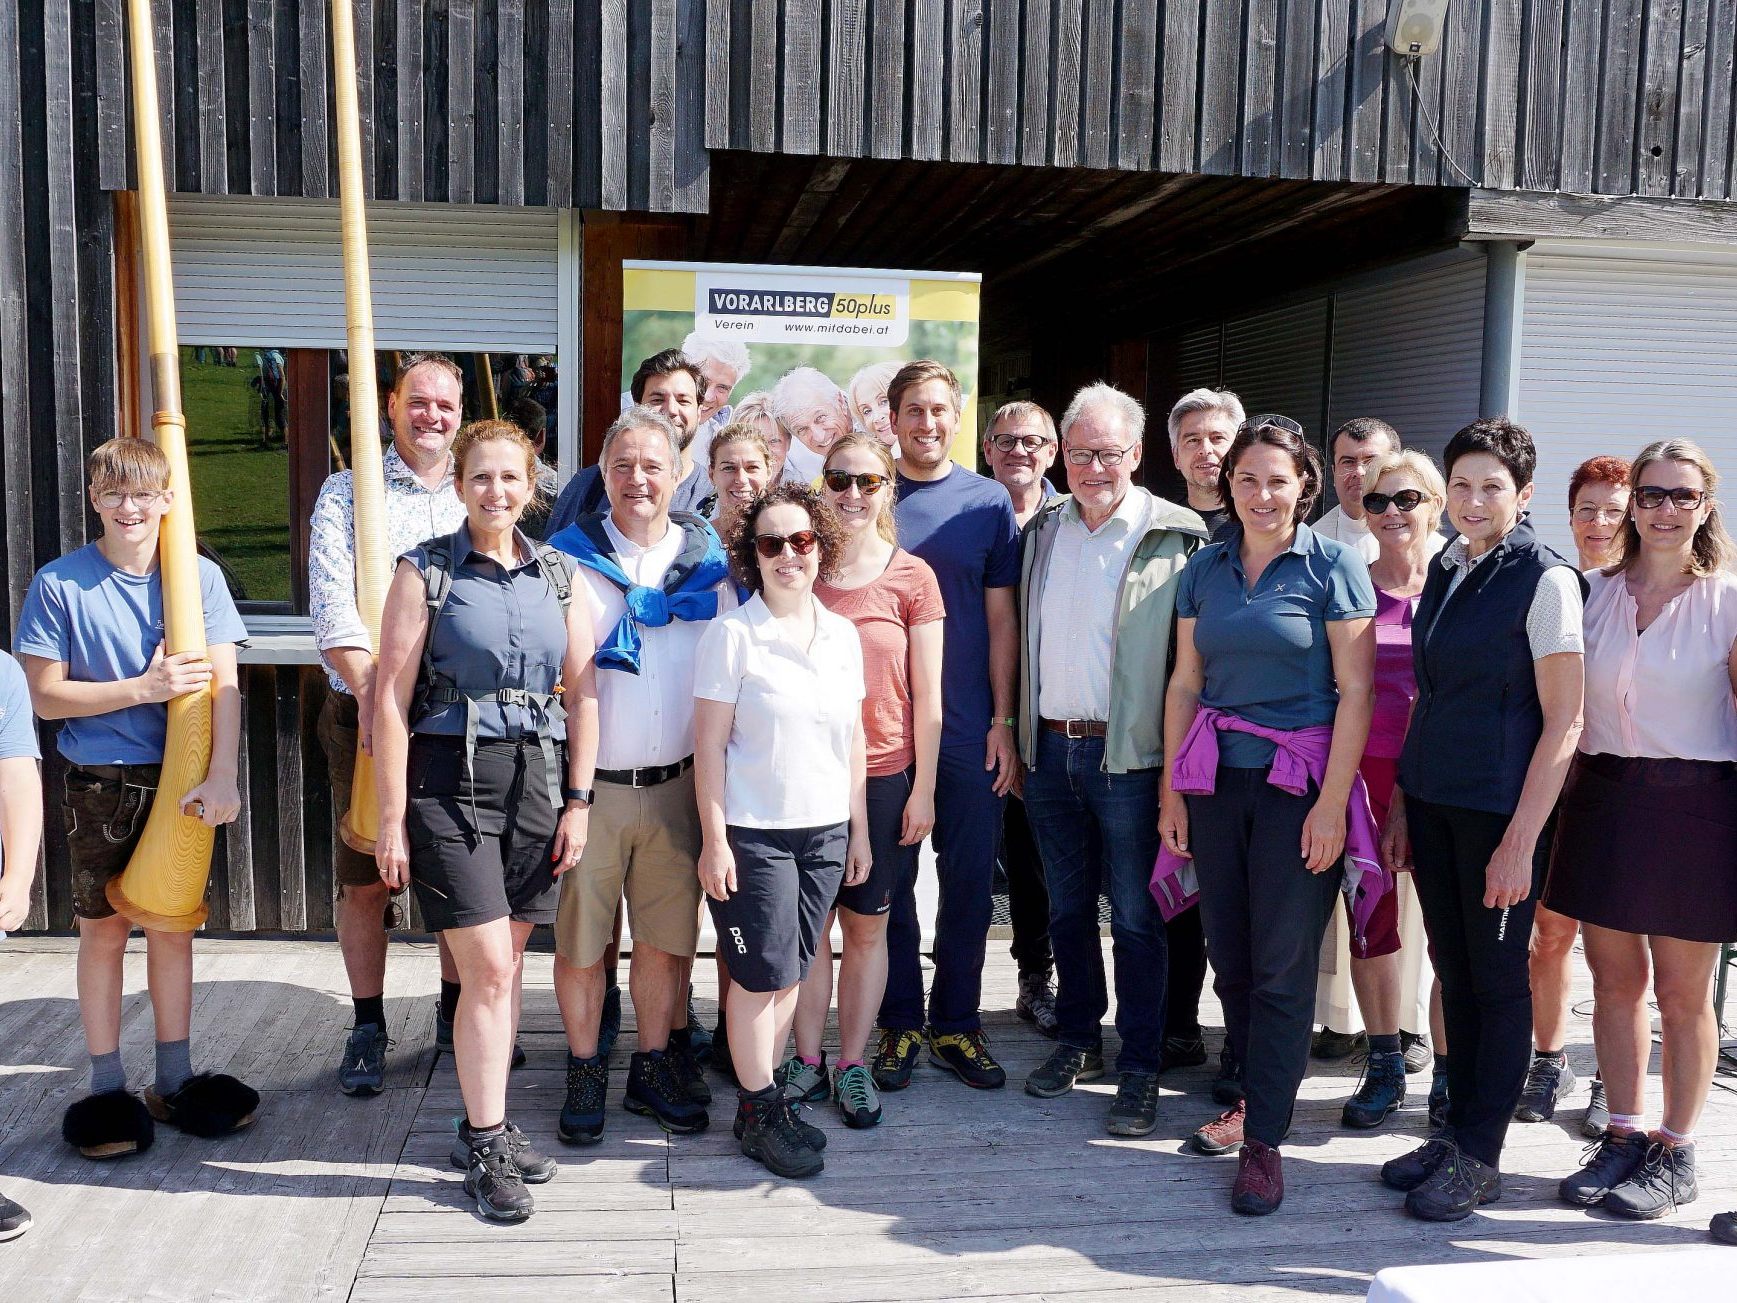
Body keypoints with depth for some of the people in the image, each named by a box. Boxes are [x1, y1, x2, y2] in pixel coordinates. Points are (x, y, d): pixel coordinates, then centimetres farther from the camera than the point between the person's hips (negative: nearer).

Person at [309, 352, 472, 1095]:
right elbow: (332, 607, -8)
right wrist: (370, 691, -21)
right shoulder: (348, 493, 4)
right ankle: (367, 1030, 17)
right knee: (365, 878, 4)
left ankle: (456, 1012, 27)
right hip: (366, 710, -2)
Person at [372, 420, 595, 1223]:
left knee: (507, 963, 11)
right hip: (450, 780, -4)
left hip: (536, 779, 4)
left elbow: (584, 693, 9)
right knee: (487, 971, -5)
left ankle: (485, 1126, 26)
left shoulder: (557, 575, 9)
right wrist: (391, 821, -8)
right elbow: (392, 700, -5)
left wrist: (579, 800, 2)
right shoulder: (426, 572, -2)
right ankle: (487, 1146, 9)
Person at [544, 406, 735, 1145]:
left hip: (676, 785, 2)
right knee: (580, 938, 6)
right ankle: (585, 1075, 25)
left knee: (669, 936, 10)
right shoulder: (568, 558, -1)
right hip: (587, 784, -2)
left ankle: (653, 1069, 27)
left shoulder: (708, 562, 5)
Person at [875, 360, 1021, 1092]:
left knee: (969, 883, 7)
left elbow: (1000, 618, 5)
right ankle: (899, 1024, 20)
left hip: (967, 729, 1)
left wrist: (1003, 721, -1)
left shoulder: (988, 502, 4)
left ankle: (957, 1024, 21)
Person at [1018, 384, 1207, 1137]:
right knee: (1067, 909, 16)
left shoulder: (1175, 538, -8)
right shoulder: (1044, 530, 9)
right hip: (1049, 749, 5)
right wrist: (1014, 726, 10)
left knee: (1136, 918, 3)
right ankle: (1078, 1040, 32)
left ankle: (1141, 1069, 16)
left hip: (1127, 756, -5)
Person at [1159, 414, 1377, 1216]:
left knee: (1282, 966, 0)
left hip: (1298, 781, -4)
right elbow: (1185, 684, 10)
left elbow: (1355, 692, -7)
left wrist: (1332, 803, -12)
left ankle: (1264, 1139, 9)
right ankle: (1250, 1097, 28)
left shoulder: (1333, 567, -3)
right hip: (1215, 779, 4)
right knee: (1230, 958, 10)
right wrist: (1172, 790, 7)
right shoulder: (1205, 570, 9)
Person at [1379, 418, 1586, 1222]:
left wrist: (1521, 840, -17)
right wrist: (1401, 804, 13)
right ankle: (1456, 1132, 27)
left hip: (1501, 808, -6)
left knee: (1498, 979, 5)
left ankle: (1480, 1156, 17)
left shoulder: (1546, 581, -11)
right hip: (1433, 800, 6)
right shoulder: (1445, 571, 10)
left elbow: (1563, 722, -13)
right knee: (1453, 973, 14)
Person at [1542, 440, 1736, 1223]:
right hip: (1602, 798, 4)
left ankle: (1674, 1153, 21)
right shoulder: (1594, 592, 7)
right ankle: (1624, 1136, 26)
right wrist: (1561, 802, 6)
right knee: (1615, 982, 11)